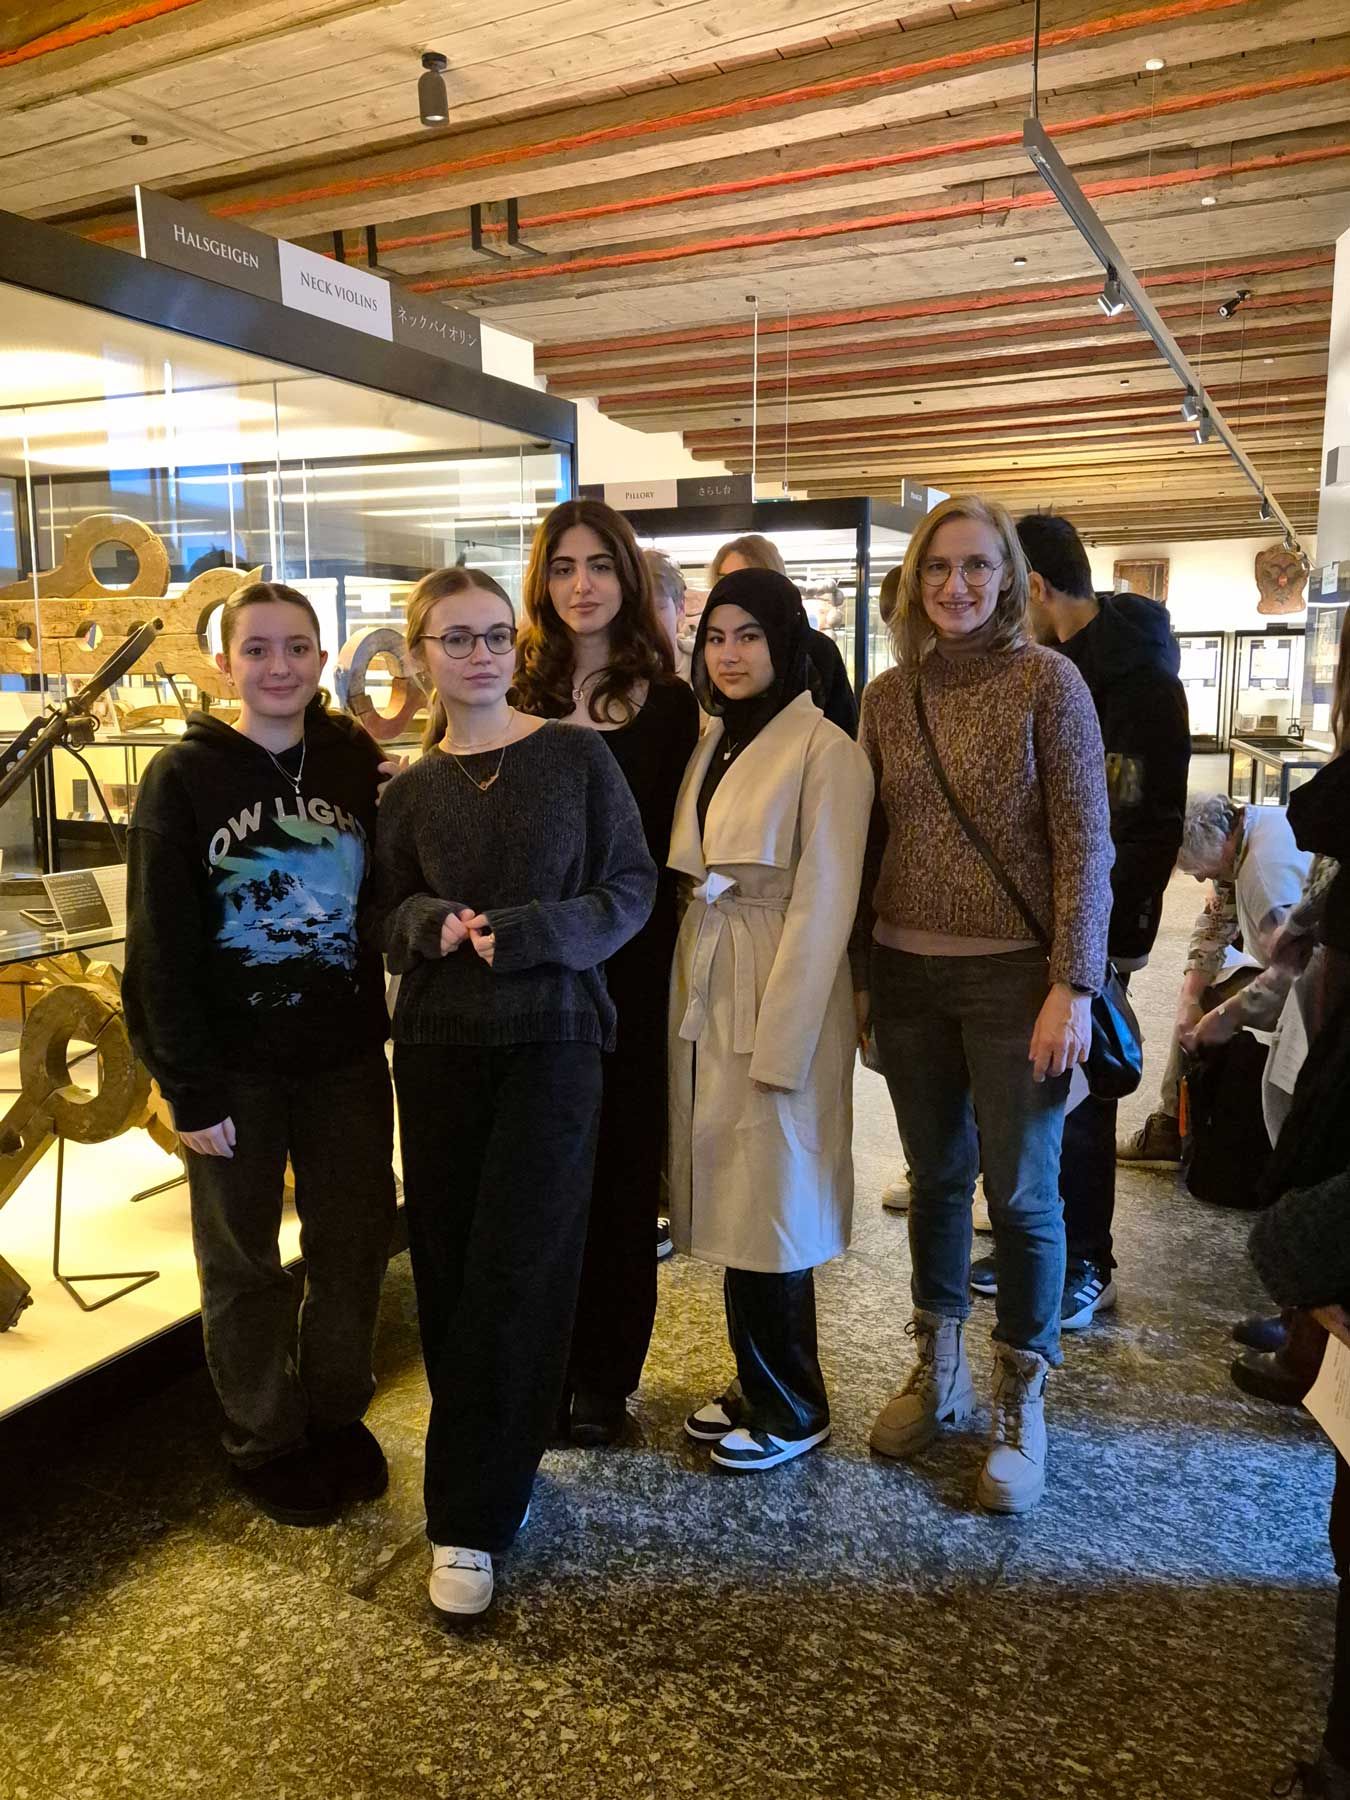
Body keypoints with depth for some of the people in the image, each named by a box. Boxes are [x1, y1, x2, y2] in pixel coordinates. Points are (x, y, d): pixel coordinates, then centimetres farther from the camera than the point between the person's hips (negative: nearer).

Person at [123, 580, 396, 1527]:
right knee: (245, 1261, 13)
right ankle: (266, 1442, 32)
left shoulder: (357, 761, 0)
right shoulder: (184, 776, -7)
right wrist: (189, 1087, -11)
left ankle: (337, 1414, 35)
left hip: (346, 1056, 3)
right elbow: (160, 947, -8)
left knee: (356, 1242, 13)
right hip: (236, 1065, -2)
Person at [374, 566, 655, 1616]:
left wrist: (528, 933, -16)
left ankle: (471, 1521, 7)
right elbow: (391, 914, 11)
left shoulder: (577, 757, -2)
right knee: (448, 1267, 6)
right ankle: (488, 1476, 26)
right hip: (437, 1045, 3)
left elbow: (632, 887, -3)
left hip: (554, 1038, -3)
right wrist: (434, 924, -12)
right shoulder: (410, 792, 8)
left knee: (516, 1275, -4)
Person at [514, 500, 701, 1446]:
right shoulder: (514, 693, 5)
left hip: (628, 974, 0)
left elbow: (664, 849, 2)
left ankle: (604, 1375, 24)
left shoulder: (667, 702, 3)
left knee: (621, 1171, 8)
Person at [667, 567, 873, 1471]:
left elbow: (823, 905, -15)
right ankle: (759, 1387, 30)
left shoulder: (825, 750, -11)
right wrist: (693, 999, 5)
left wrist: (779, 1043, -16)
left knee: (768, 1203, 3)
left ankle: (792, 1407, 22)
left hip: (780, 997, -7)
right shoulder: (715, 742, 12)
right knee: (731, 1196, 13)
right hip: (706, 993, 7)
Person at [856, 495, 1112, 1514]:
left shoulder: (1046, 681, -6)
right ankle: (938, 1373, 34)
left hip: (1014, 975, -4)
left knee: (1020, 1190, 5)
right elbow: (871, 841, 10)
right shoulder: (889, 696, 6)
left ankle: (1022, 1406, 25)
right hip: (907, 974, 4)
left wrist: (1074, 987, -14)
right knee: (935, 1176, 15)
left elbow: (1085, 842, -9)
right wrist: (860, 974, 9)